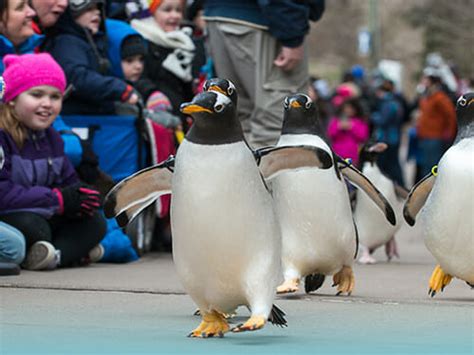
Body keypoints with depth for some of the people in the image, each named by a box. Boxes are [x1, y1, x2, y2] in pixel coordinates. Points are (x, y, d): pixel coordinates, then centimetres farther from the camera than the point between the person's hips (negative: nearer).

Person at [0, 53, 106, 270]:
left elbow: (68, 182, 14)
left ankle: (58, 255, -23)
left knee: (94, 221, -2)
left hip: (44, 217, 9)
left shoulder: (51, 138, 13)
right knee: (32, 226, -36)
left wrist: (79, 198, -13)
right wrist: (57, 199, -23)